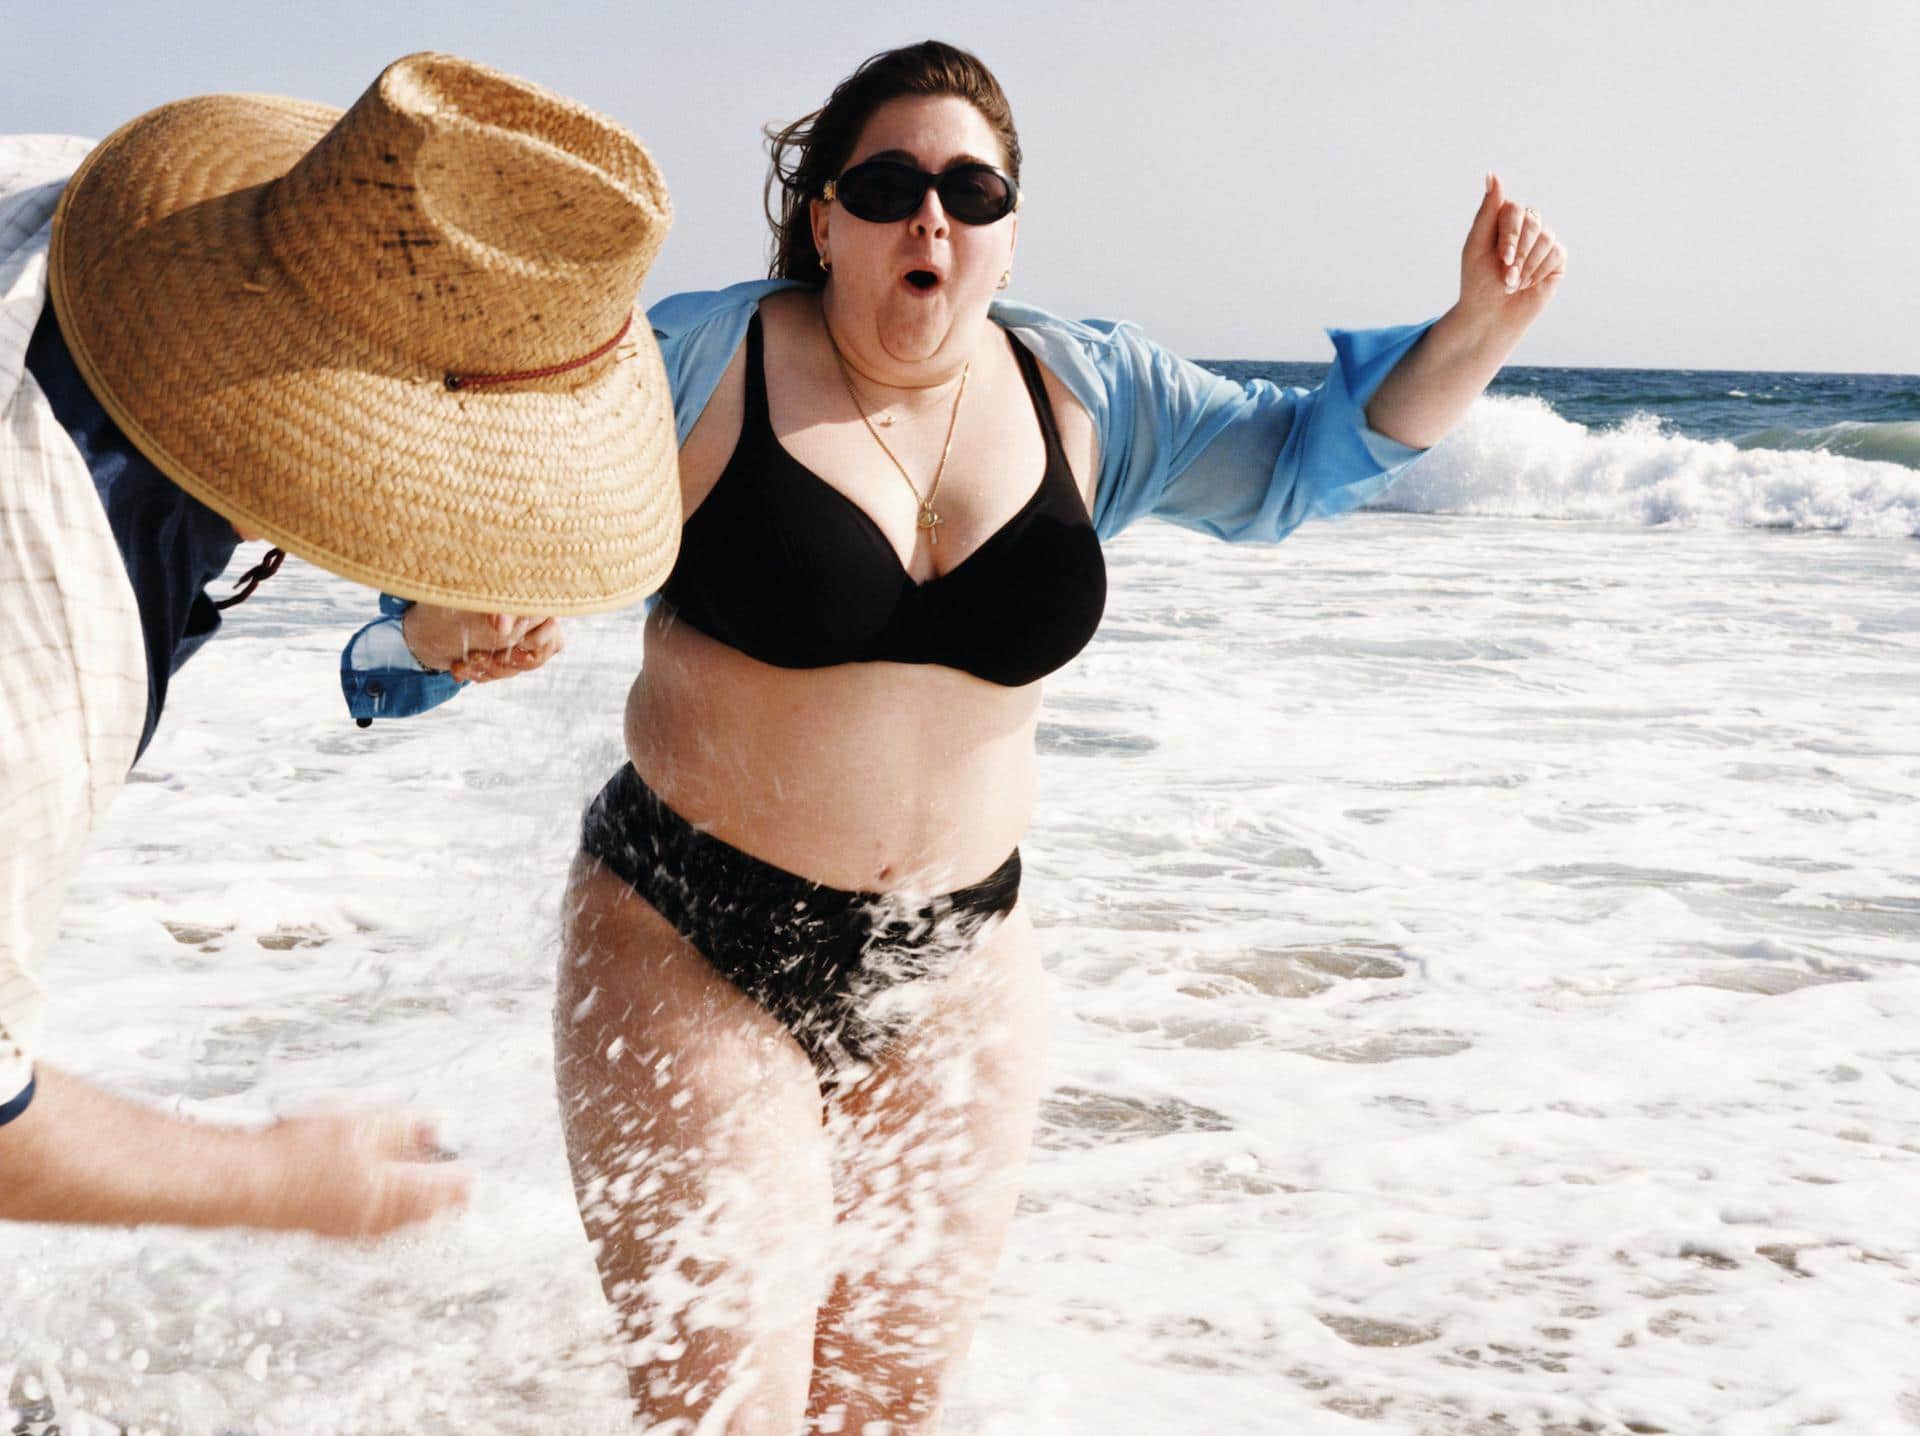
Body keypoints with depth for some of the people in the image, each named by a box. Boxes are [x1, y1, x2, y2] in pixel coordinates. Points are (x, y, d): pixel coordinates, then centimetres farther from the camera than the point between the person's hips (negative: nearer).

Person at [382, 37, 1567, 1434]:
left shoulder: (1085, 392, 3)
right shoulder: (700, 359, -8)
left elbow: (1298, 459, 11)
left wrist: (1478, 332, -3)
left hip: (955, 976, 4)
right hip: (694, 953, -4)